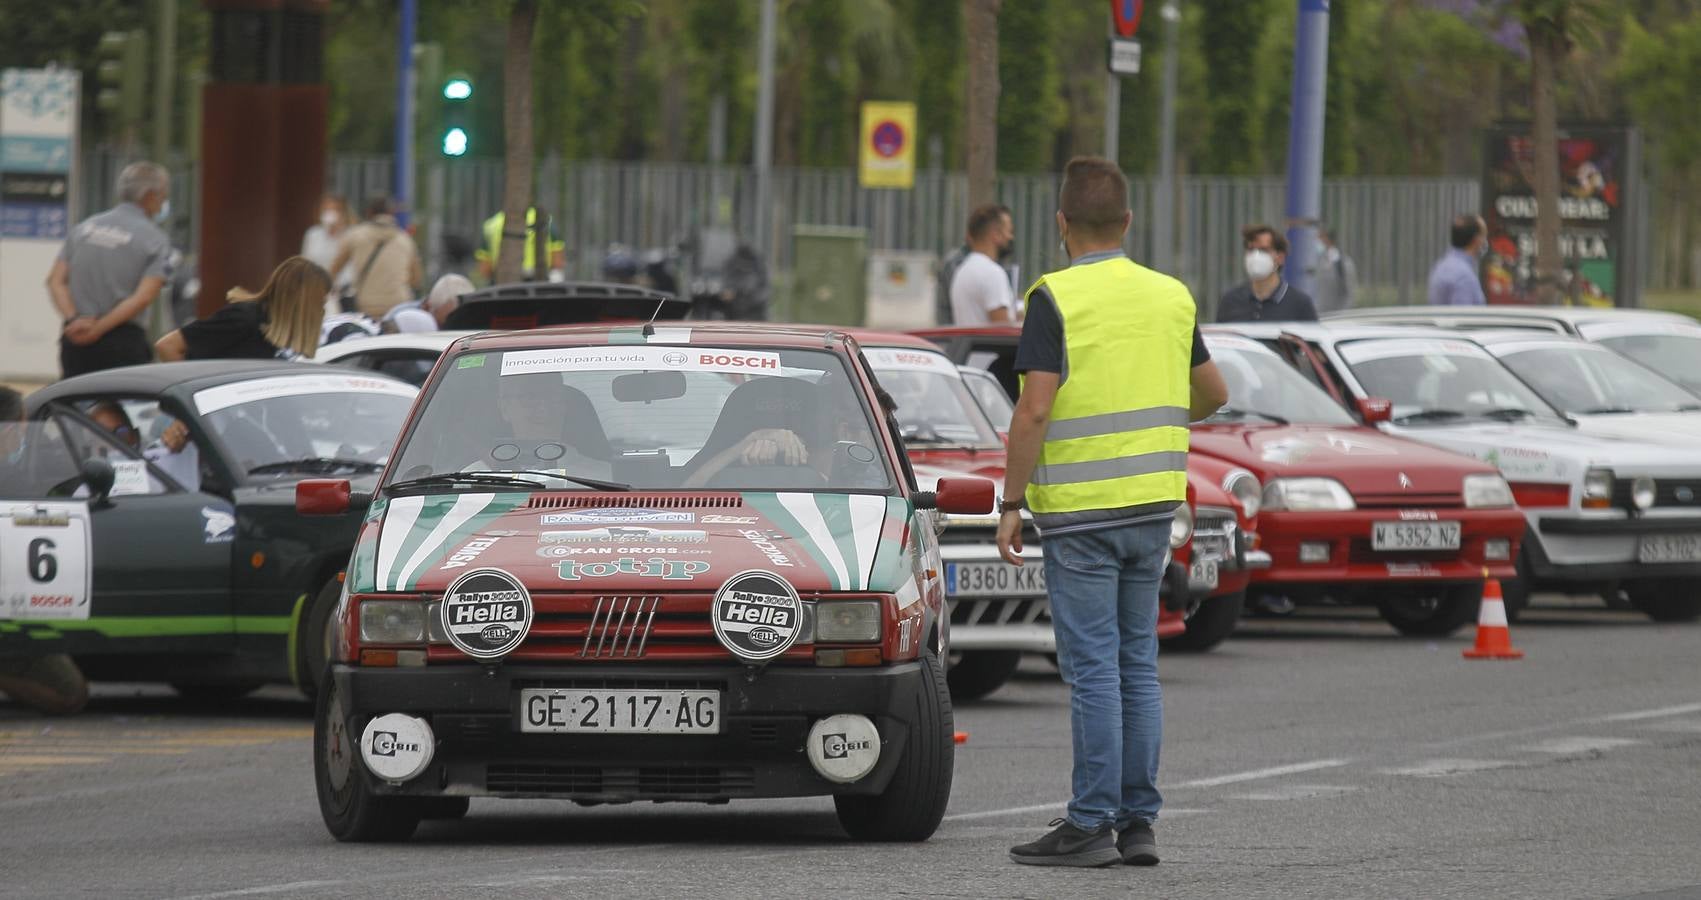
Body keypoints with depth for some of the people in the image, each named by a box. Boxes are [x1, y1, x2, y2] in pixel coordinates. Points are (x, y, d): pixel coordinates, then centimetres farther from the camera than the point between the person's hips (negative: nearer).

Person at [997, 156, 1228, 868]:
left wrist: (1011, 502, -10)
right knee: (1137, 664, 11)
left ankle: (1092, 824, -4)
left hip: (1079, 511, -6)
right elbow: (1213, 393, 18)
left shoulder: (1056, 298, -12)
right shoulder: (1170, 297, 7)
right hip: (1154, 503, 6)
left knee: (1094, 669, -5)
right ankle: (1137, 822, 12)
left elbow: (1035, 410, -17)